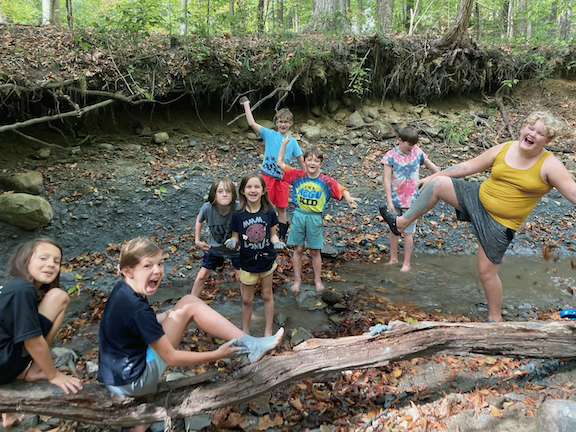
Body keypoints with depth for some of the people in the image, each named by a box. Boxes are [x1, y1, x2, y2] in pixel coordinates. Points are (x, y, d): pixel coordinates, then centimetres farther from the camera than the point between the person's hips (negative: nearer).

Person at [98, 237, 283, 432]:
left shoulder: (122, 291, -1)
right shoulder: (138, 311, -27)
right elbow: (171, 358, -21)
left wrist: (173, 314, 7)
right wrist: (217, 355, -13)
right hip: (131, 381, -9)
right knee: (188, 307, -15)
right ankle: (249, 345, -9)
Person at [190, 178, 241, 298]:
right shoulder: (207, 208, -28)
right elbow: (200, 221, -3)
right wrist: (197, 240, -3)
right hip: (214, 247, 2)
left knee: (241, 277, 6)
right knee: (201, 276, 12)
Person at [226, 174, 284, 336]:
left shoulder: (269, 213, -10)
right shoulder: (238, 215, -11)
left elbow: (272, 234, 0)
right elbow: (235, 237, -3)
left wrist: (276, 242, -20)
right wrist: (232, 242, -25)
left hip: (267, 260, 1)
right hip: (247, 263, 0)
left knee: (267, 295, 17)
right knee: (247, 300, 14)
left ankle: (268, 331, 33)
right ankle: (245, 332, 34)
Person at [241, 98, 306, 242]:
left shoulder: (293, 142, 5)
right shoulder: (269, 135, -2)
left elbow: (300, 160, 10)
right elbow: (252, 123, -12)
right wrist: (246, 105, -11)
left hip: (283, 178, 2)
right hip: (267, 176, -2)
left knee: (281, 208, 11)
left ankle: (282, 236, 23)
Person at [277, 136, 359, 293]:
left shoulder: (325, 180, -6)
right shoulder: (298, 176, -4)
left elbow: (341, 189, -9)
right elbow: (280, 163, -2)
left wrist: (348, 198, -30)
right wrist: (284, 143, -3)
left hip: (315, 218, -1)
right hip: (299, 216, 1)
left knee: (315, 251, 10)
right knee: (298, 249, 9)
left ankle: (318, 280, 27)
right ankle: (297, 280, 23)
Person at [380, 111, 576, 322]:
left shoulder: (549, 166, -13)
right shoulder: (503, 149, -1)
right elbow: (467, 167, 6)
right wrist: (433, 175, 11)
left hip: (499, 224, -4)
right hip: (476, 198, 4)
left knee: (486, 272, 2)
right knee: (437, 184, -12)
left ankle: (495, 317, 26)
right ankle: (401, 223, 2)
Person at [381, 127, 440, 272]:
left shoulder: (417, 152, -1)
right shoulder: (391, 156, -8)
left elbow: (432, 167, 11)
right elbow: (387, 179, -11)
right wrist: (389, 201, -15)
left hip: (411, 200, 0)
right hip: (395, 199, 0)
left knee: (407, 232, 4)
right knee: (393, 230, 12)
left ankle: (406, 263, 15)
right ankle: (393, 258, 28)